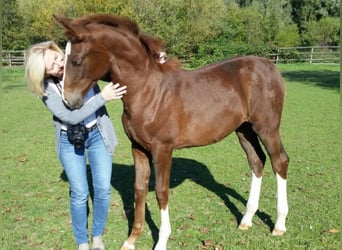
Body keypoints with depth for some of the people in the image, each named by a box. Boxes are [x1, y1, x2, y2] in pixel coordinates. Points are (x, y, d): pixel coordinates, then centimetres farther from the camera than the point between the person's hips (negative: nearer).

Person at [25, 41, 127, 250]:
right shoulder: (46, 89, -16)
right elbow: (71, 117, -23)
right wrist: (102, 97, -28)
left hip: (98, 135, 2)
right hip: (70, 141, -1)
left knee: (103, 189, 3)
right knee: (79, 194, 3)